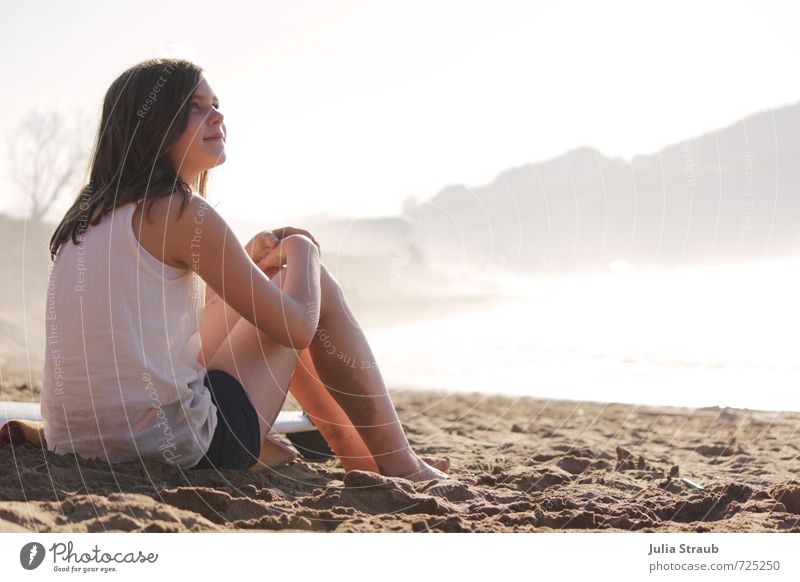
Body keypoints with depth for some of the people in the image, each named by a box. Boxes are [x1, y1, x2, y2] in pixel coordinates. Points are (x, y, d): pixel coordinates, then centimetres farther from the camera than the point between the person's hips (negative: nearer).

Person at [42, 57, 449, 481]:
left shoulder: (92, 214, 15)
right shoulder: (181, 211, -11)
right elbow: (298, 327, -7)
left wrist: (249, 258, 17)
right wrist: (302, 252, 13)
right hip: (172, 450, -9)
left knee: (264, 288, 26)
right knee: (315, 283, 8)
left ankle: (358, 455, 31)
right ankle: (400, 466, 16)